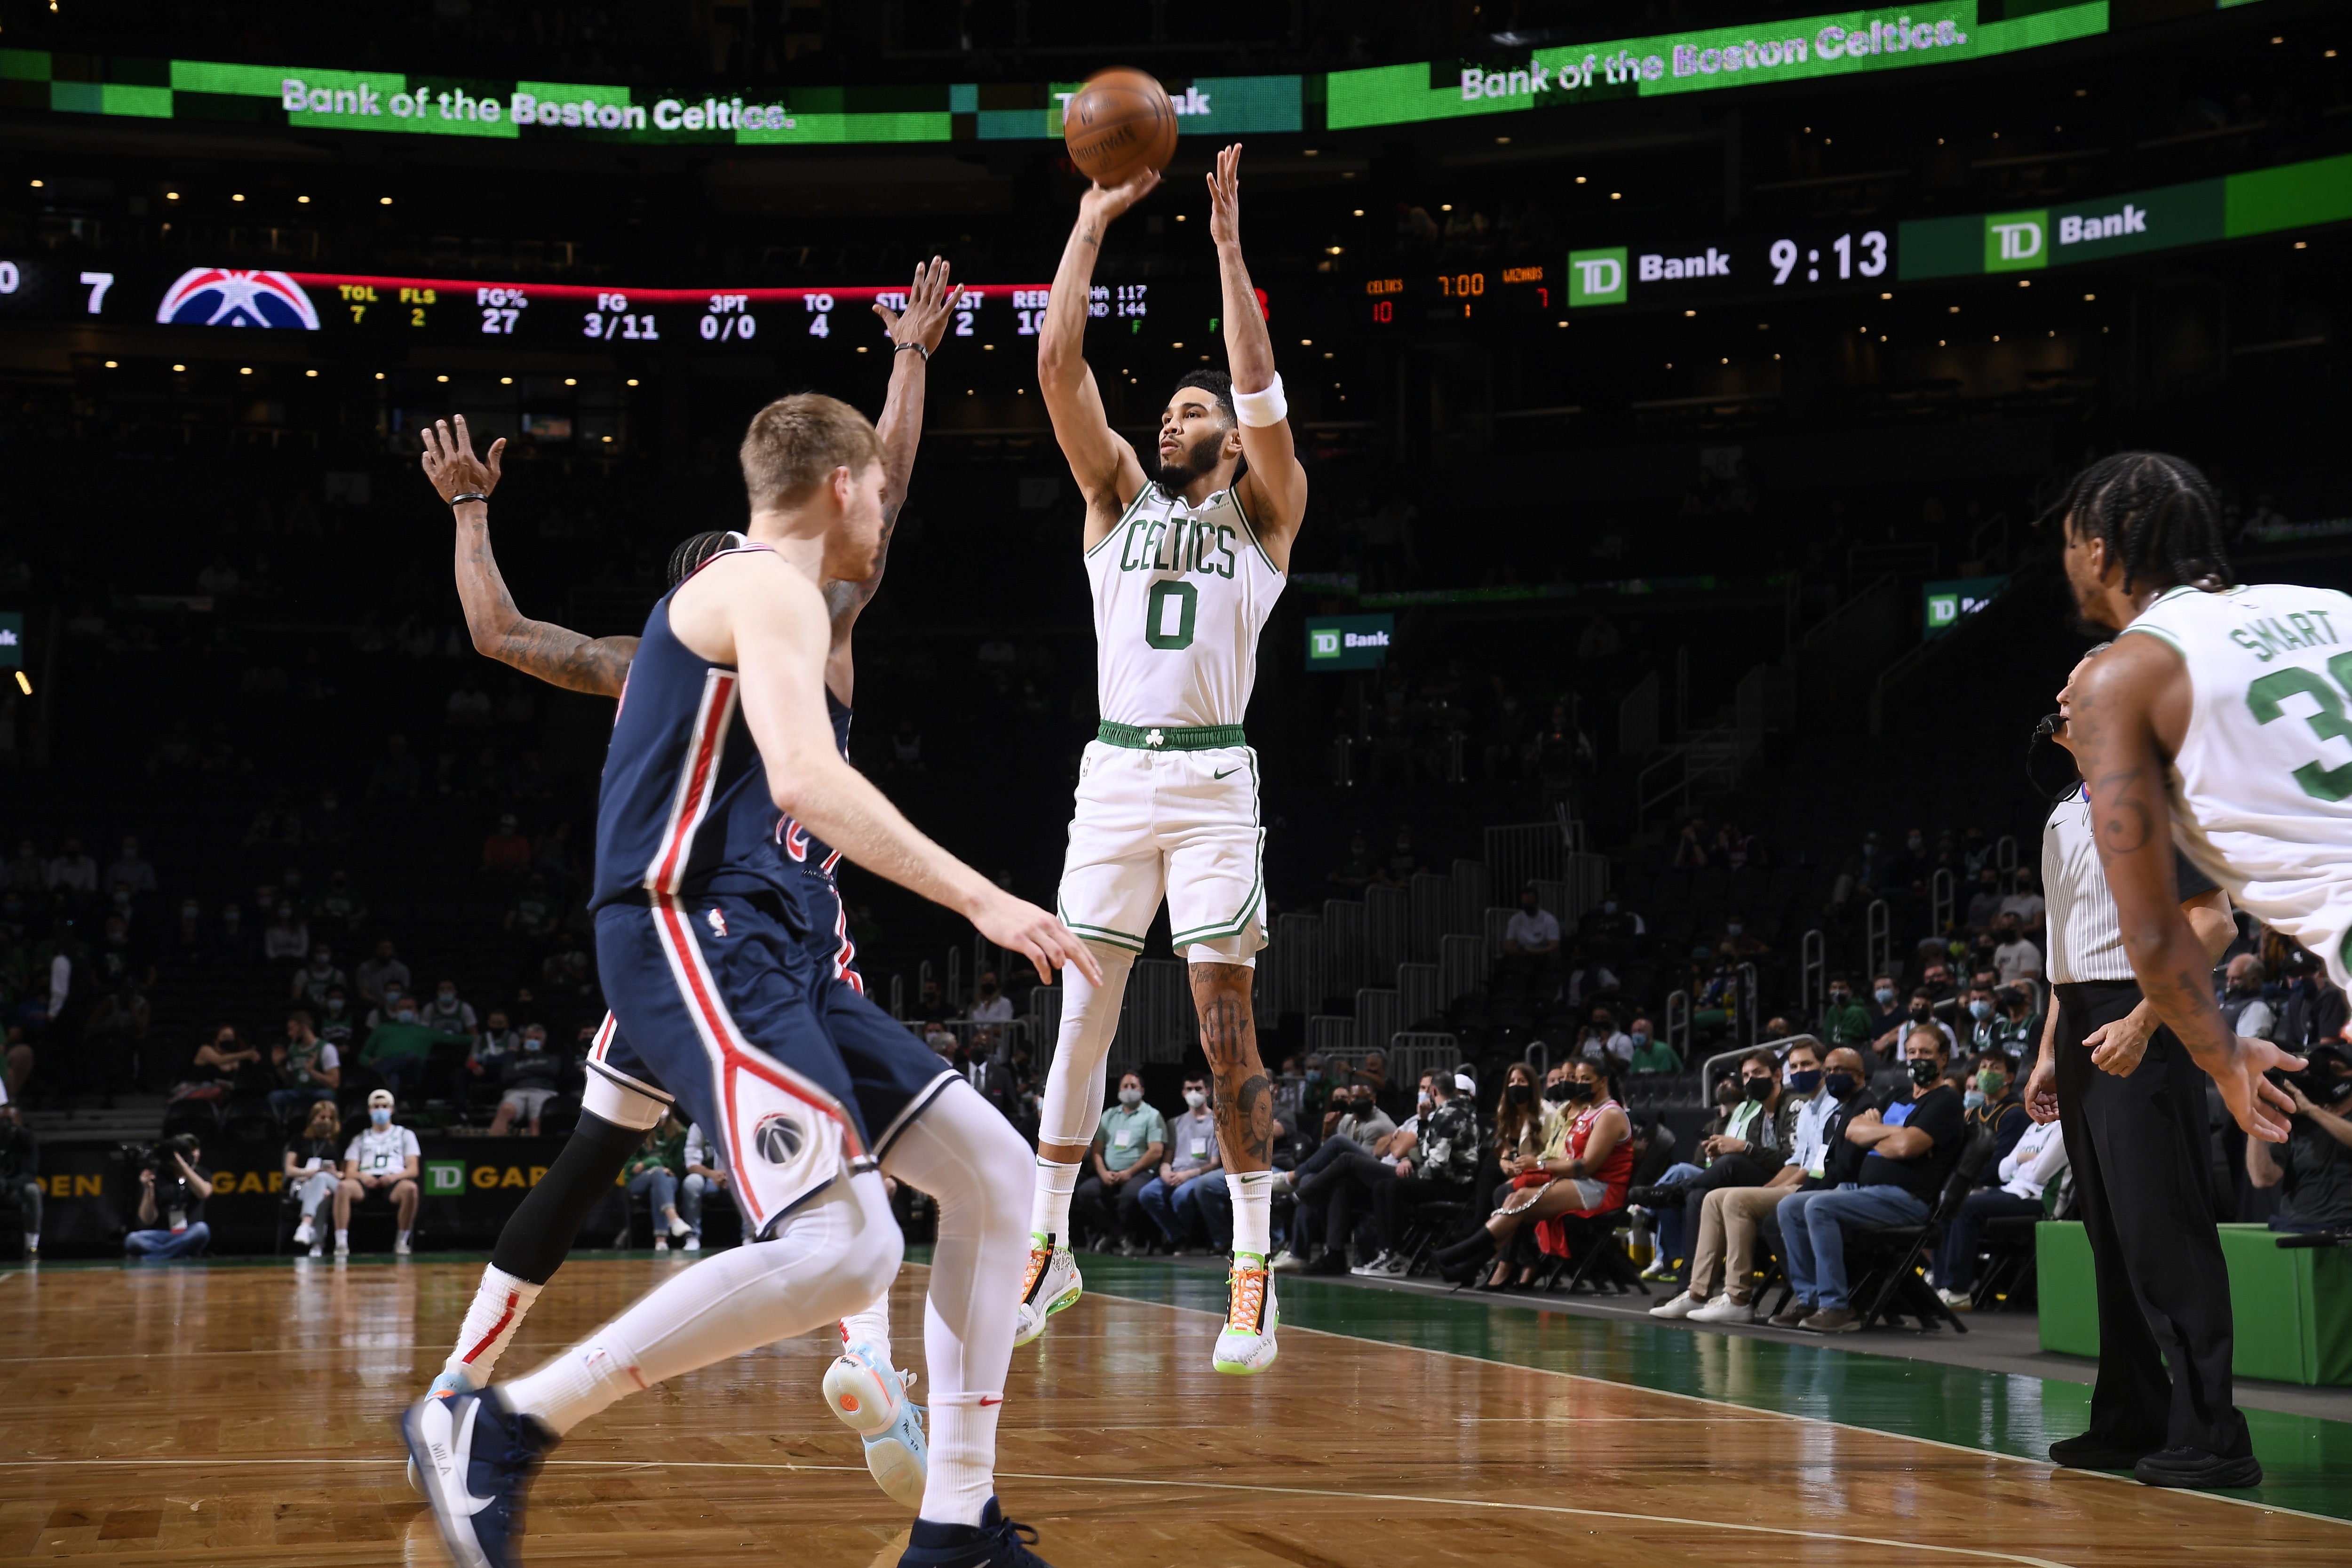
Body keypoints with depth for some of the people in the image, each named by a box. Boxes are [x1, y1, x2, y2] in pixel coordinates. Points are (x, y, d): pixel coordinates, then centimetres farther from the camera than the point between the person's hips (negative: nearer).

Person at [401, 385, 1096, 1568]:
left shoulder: (733, 591, 25)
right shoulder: (770, 587, -6)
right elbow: (806, 778, -23)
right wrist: (980, 900, -23)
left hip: (753, 945, 11)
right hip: (693, 938, -11)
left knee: (993, 1170, 7)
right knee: (842, 1248, -25)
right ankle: (495, 1429, -16)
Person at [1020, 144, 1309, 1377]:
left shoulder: (1266, 512, 7)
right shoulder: (1117, 496, 14)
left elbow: (1260, 388, -9)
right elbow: (1058, 364, 4)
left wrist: (1227, 242, -9)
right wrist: (1093, 223, 1)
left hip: (1213, 782, -3)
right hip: (1115, 775, 3)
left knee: (1225, 1025, -4)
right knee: (1081, 1017, 4)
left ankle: (1253, 1269, -1)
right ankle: (1047, 1249, 13)